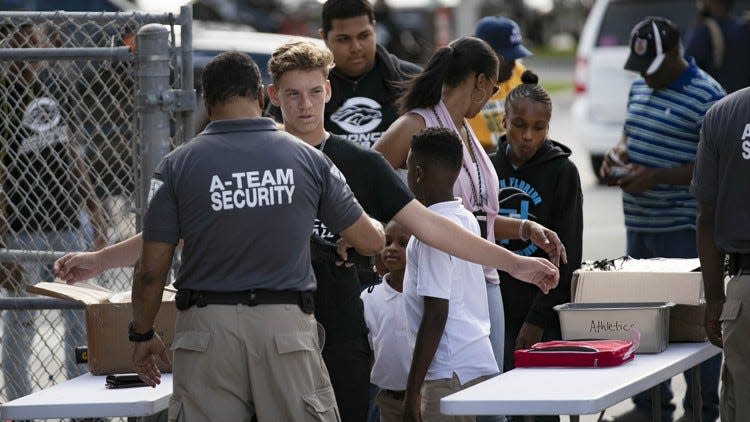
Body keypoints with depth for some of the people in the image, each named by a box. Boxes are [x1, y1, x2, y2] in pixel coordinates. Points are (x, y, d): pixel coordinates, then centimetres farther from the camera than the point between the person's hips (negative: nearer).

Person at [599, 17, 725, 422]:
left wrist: (655, 177, -20)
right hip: (640, 224, 8)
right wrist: (618, 153, 4)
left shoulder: (707, 96, -13)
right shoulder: (640, 88, 13)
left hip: (684, 230, -8)